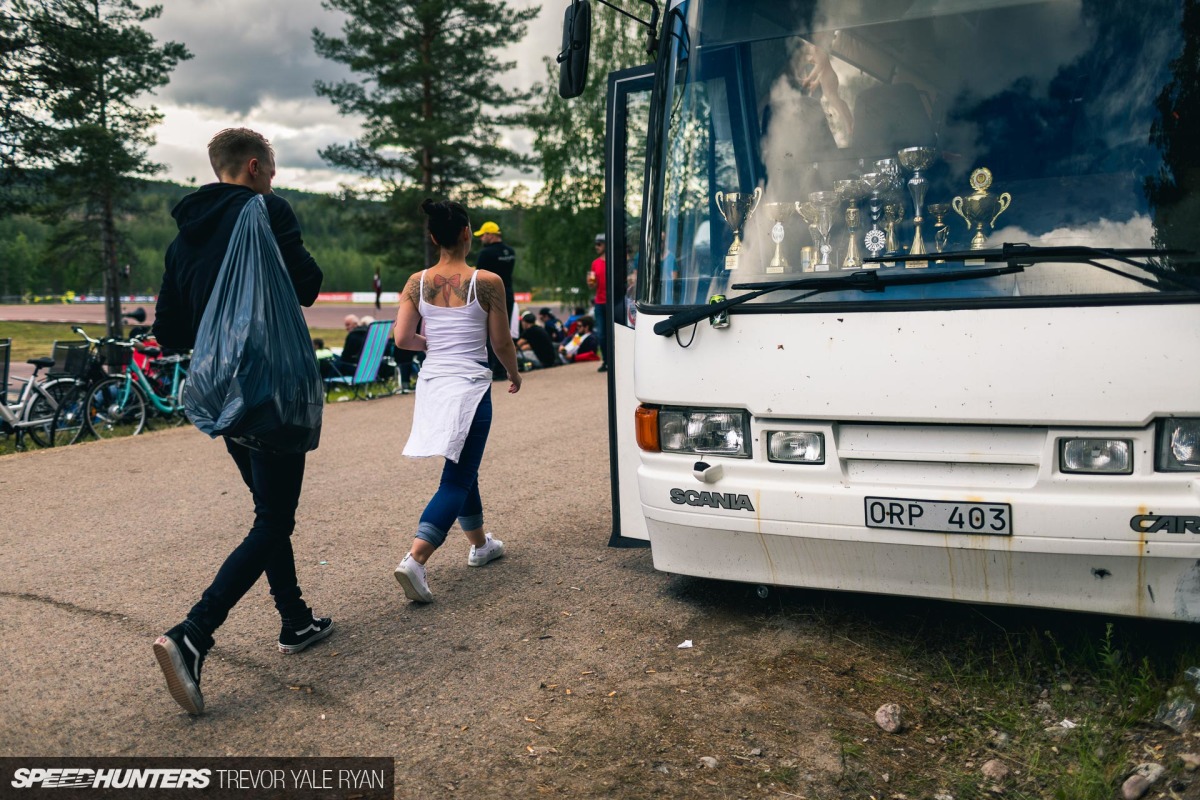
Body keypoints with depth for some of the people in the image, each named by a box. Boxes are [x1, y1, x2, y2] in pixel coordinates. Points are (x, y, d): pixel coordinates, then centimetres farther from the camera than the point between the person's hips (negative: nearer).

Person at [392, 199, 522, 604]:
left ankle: (480, 544, 38)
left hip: (432, 383, 6)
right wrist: (515, 375, 15)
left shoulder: (417, 283, 1)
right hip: (470, 386, -5)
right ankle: (415, 561, -18)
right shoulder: (486, 282, -10)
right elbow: (501, 344, -4)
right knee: (456, 479, -3)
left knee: (464, 468, 22)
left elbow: (402, 339, -4)